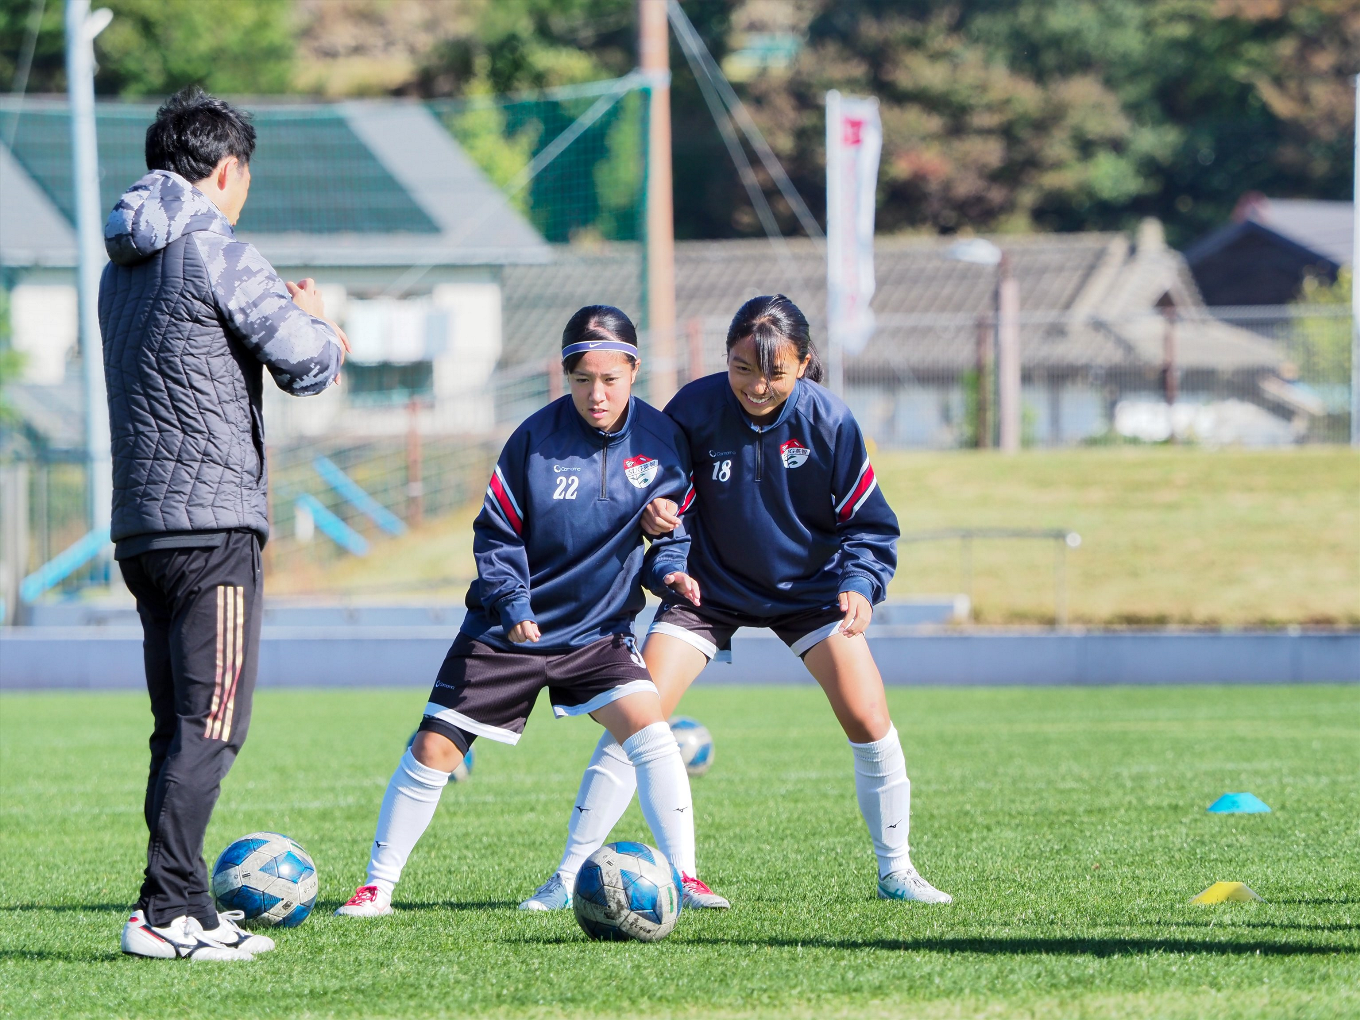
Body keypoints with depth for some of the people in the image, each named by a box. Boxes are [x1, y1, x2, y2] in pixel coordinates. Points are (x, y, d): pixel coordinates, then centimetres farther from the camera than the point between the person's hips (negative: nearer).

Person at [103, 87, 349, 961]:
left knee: (180, 728, 12)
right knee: (212, 726, -9)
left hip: (141, 524, 9)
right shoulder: (219, 255, -9)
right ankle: (165, 913, -15)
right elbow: (310, 366, -7)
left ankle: (188, 911, 14)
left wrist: (298, 325, 22)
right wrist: (313, 319, 15)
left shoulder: (123, 266, 17)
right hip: (212, 524, -9)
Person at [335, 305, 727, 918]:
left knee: (648, 727, -21)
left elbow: (672, 528, 8)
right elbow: (496, 533, -6)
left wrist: (668, 570, -14)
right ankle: (378, 885, 10)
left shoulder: (661, 441, -6)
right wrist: (512, 601, -21)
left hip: (598, 631, 1)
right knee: (434, 749, -3)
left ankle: (683, 875, -13)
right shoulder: (537, 437, -13)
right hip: (509, 630, -1)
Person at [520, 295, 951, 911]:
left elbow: (869, 522, -9)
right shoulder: (694, 409, -21)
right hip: (711, 586, 0)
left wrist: (860, 583, -26)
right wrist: (656, 516, -32)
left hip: (807, 586, 1)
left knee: (870, 724, -11)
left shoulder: (828, 420, -20)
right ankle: (569, 876, -7)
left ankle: (895, 871, 10)